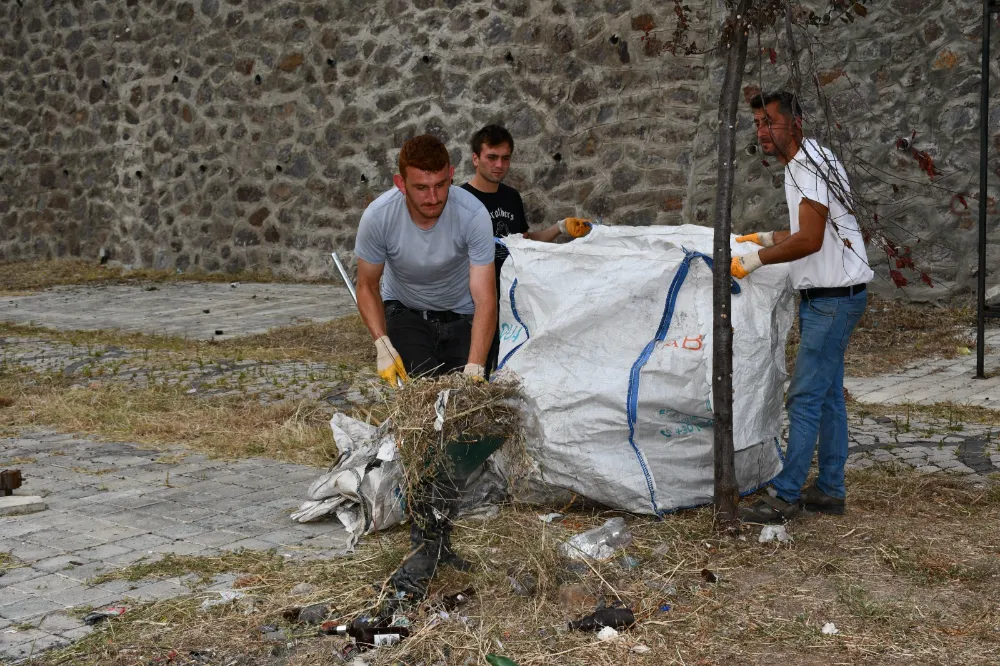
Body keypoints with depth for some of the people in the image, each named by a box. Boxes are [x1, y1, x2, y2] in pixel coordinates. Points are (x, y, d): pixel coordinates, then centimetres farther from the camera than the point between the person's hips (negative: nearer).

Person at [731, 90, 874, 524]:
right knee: (829, 395, 14)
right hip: (828, 296, 11)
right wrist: (768, 238, 23)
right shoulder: (801, 165, 15)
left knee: (805, 398, -7)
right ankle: (830, 491, 21)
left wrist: (756, 259, -20)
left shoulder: (810, 167, -18)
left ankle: (785, 496, -3)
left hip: (833, 297, -11)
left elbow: (810, 240, -26)